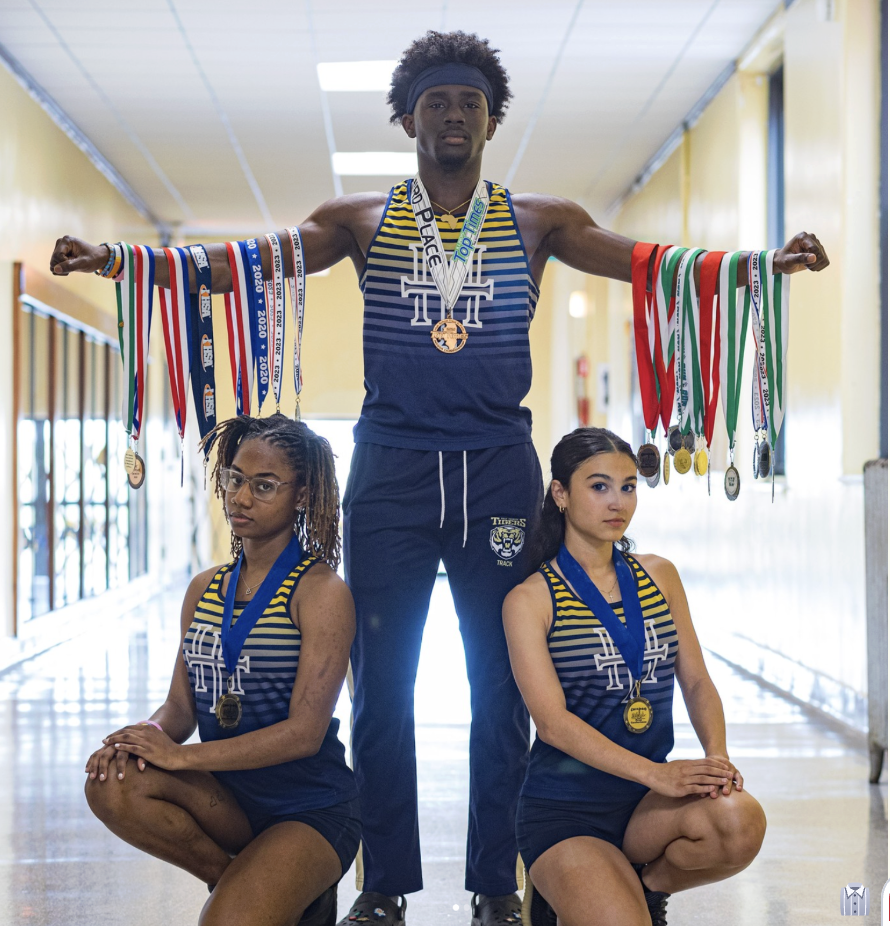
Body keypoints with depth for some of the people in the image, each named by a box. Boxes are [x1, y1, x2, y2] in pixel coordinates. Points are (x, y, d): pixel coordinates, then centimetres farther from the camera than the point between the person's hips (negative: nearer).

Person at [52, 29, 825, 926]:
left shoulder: (538, 220, 9)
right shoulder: (361, 219, 9)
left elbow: (646, 262, -1)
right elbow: (247, 261, 0)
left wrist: (765, 261, -16)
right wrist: (113, 260, -12)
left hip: (499, 470, 0)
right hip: (390, 468, 0)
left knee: (503, 680, 3)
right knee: (381, 678, 2)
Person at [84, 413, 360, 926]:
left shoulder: (321, 591, -10)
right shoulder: (205, 589, 10)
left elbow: (305, 732, -16)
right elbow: (181, 706, 10)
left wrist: (181, 755, -19)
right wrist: (146, 734, -15)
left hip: (312, 810, -6)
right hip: (228, 799, 6)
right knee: (112, 784, -23)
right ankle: (238, 881, -2)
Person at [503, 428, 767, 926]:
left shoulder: (659, 576, 12)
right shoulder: (530, 599, -4)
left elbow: (697, 681, 10)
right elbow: (552, 721, -13)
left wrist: (717, 756, -12)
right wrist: (656, 773, -25)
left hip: (647, 806, 4)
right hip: (565, 811, -4)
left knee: (742, 821, -28)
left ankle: (646, 885, 2)